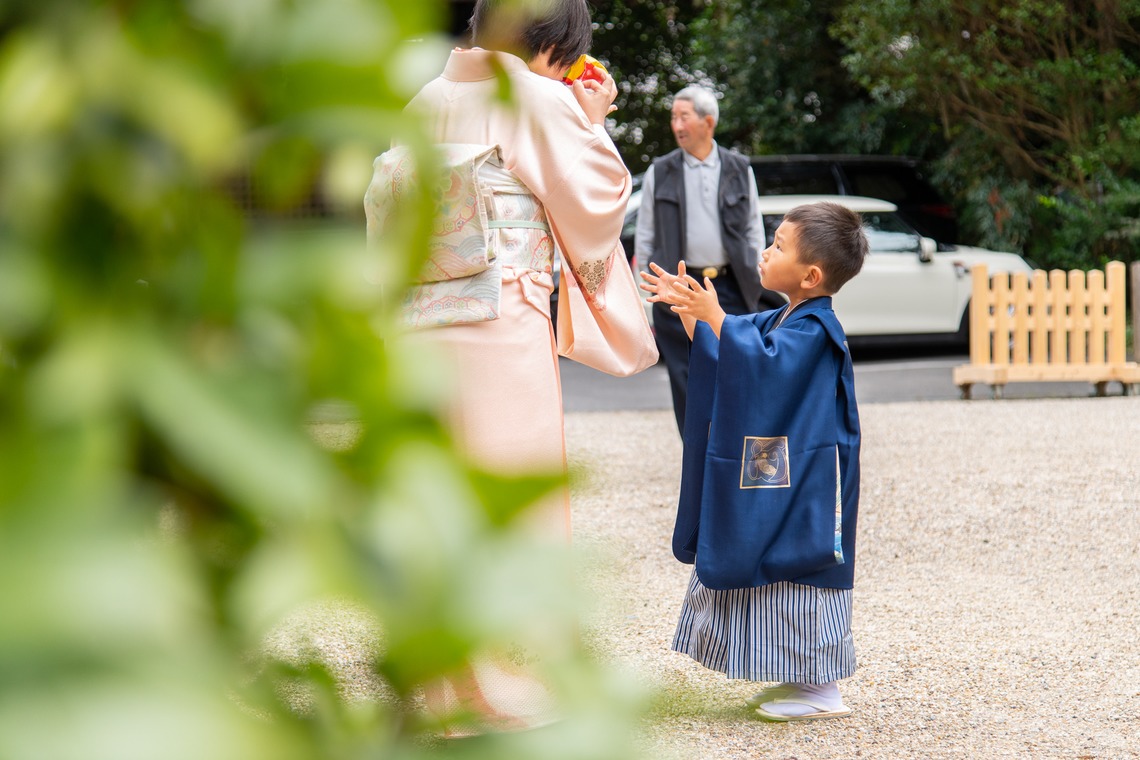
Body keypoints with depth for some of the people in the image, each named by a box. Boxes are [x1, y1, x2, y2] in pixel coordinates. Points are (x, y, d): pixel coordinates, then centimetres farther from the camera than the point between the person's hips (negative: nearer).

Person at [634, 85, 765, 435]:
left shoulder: (739, 170, 7)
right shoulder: (660, 173, 6)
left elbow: (754, 230, 12)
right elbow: (645, 238, 7)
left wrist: (754, 281, 5)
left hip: (730, 288, 0)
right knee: (686, 383, 1)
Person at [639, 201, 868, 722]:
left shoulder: (814, 330, -17)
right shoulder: (781, 321, 12)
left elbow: (763, 366, -31)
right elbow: (724, 354, 21)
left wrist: (714, 317, -32)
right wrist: (688, 309, 12)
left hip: (800, 484, -10)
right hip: (773, 477, 10)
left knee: (799, 576, -6)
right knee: (780, 576, 15)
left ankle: (823, 692, -1)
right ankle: (803, 680, 23)